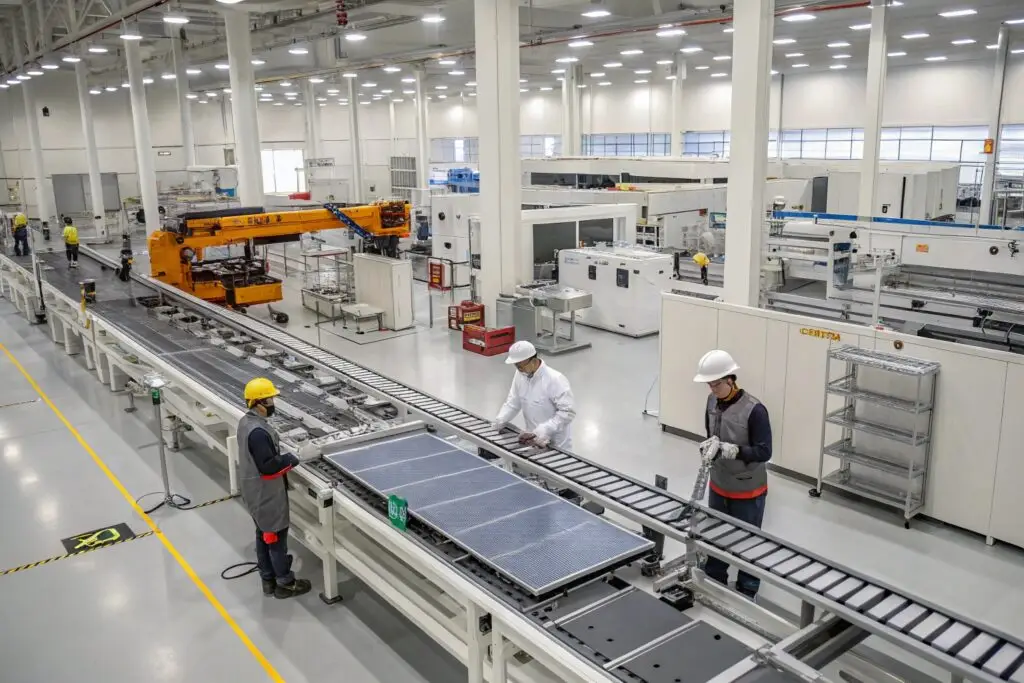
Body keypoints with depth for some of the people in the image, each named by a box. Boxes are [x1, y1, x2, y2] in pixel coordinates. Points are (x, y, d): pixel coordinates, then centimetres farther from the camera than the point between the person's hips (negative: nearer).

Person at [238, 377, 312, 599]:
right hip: (266, 494, -10)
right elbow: (267, 467, -29)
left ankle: (268, 580, 32)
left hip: (255, 492, 10)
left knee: (263, 535, 19)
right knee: (276, 536, 4)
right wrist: (289, 460, -14)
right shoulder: (258, 432, -30)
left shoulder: (246, 422, 3)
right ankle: (285, 583, 18)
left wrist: (282, 457, 4)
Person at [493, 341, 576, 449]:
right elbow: (512, 403, 10)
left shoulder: (555, 380, -20)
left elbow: (568, 411, -21)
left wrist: (544, 430, -26)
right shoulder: (520, 374, 0)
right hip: (533, 439, 6)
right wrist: (498, 422, -4)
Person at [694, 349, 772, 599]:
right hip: (718, 485, 6)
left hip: (748, 491, -6)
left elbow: (764, 452, -22)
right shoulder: (712, 401, -5)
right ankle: (713, 581, 42)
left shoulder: (754, 410, -25)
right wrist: (709, 447, -14)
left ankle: (746, 592, 31)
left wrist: (729, 450, -32)